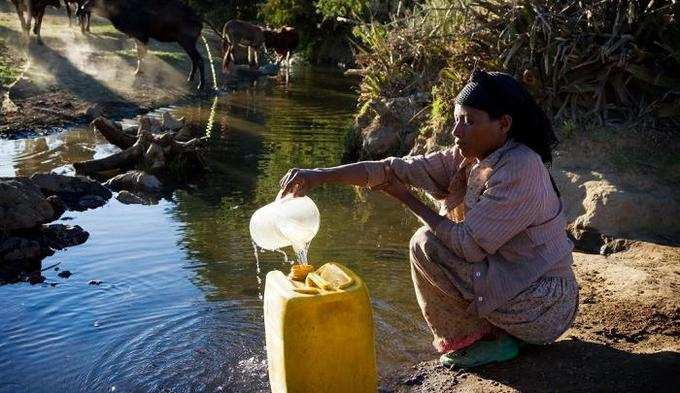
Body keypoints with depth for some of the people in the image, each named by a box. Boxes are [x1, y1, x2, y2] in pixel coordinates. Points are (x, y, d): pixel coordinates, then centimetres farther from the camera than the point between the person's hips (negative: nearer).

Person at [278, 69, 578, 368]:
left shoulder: (520, 170, -24)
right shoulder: (467, 159, 0)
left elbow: (468, 245, -26)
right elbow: (396, 169, -6)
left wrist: (409, 200, -13)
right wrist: (319, 175, -16)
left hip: (543, 309, -8)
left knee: (426, 245, -17)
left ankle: (478, 339, -1)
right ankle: (495, 329, 14)